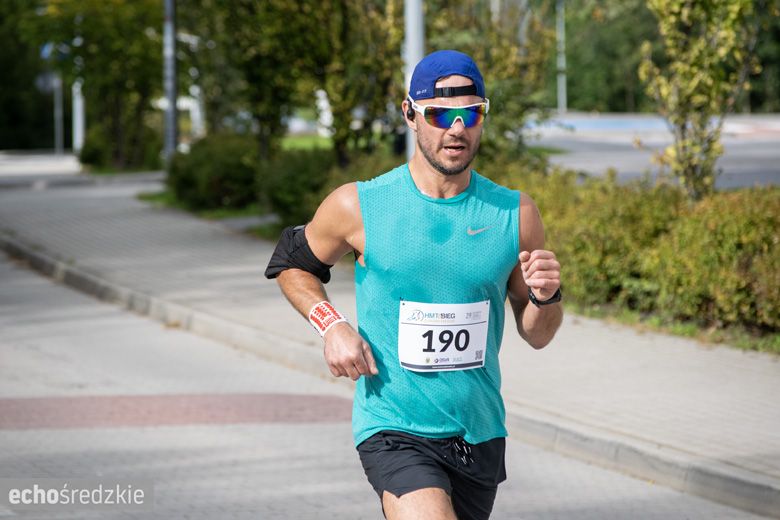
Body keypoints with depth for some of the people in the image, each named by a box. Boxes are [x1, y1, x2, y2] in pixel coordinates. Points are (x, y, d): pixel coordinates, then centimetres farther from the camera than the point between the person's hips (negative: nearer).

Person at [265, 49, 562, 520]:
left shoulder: (515, 214, 0)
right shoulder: (359, 207, -5)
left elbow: (537, 335, 8)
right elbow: (291, 265, 13)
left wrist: (545, 298, -14)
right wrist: (332, 326, -5)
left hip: (481, 436, 4)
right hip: (393, 432, -4)